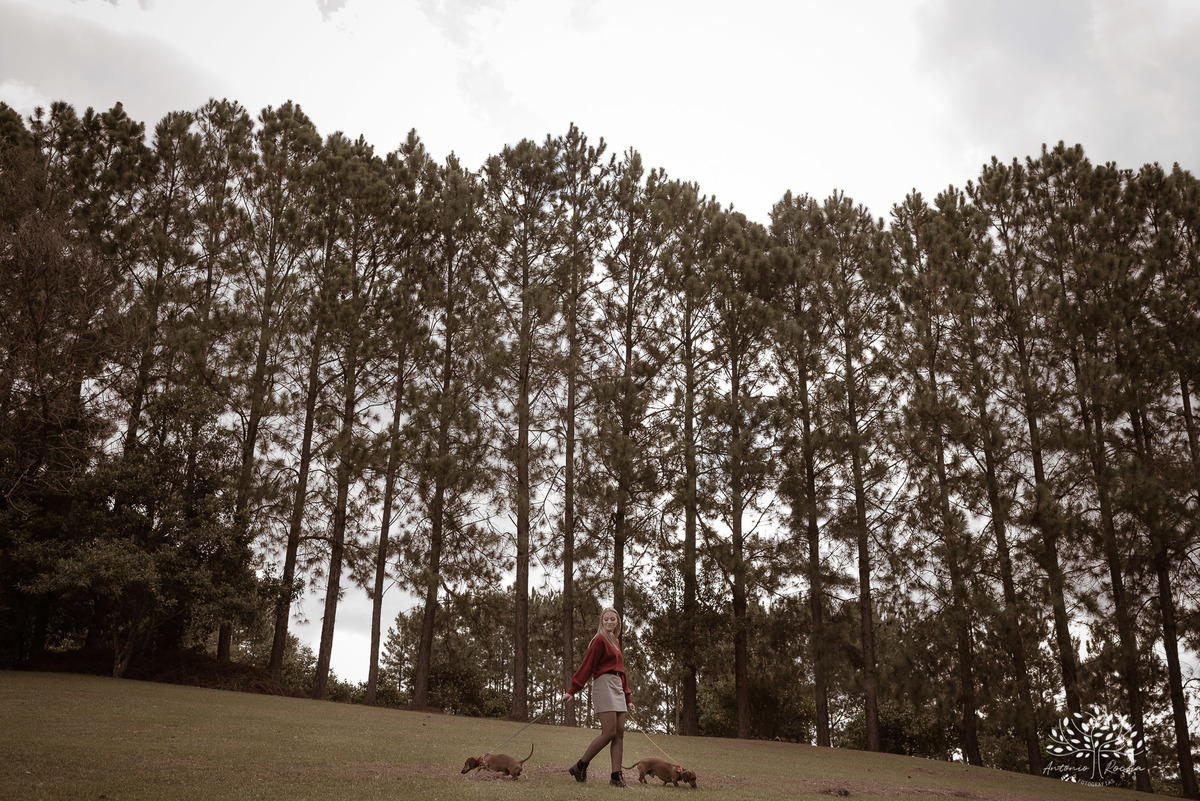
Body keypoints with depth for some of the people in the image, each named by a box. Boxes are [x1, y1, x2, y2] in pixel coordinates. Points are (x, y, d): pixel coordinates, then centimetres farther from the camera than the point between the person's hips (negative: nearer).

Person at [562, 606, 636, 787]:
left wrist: (628, 699, 21)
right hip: (604, 685, -8)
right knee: (609, 732, -13)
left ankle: (616, 777, 0)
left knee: (620, 733, 1)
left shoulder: (615, 642, 21)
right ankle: (580, 766, -2)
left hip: (618, 688, 8)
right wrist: (572, 690, -16)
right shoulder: (599, 640, -4)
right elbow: (586, 666, -11)